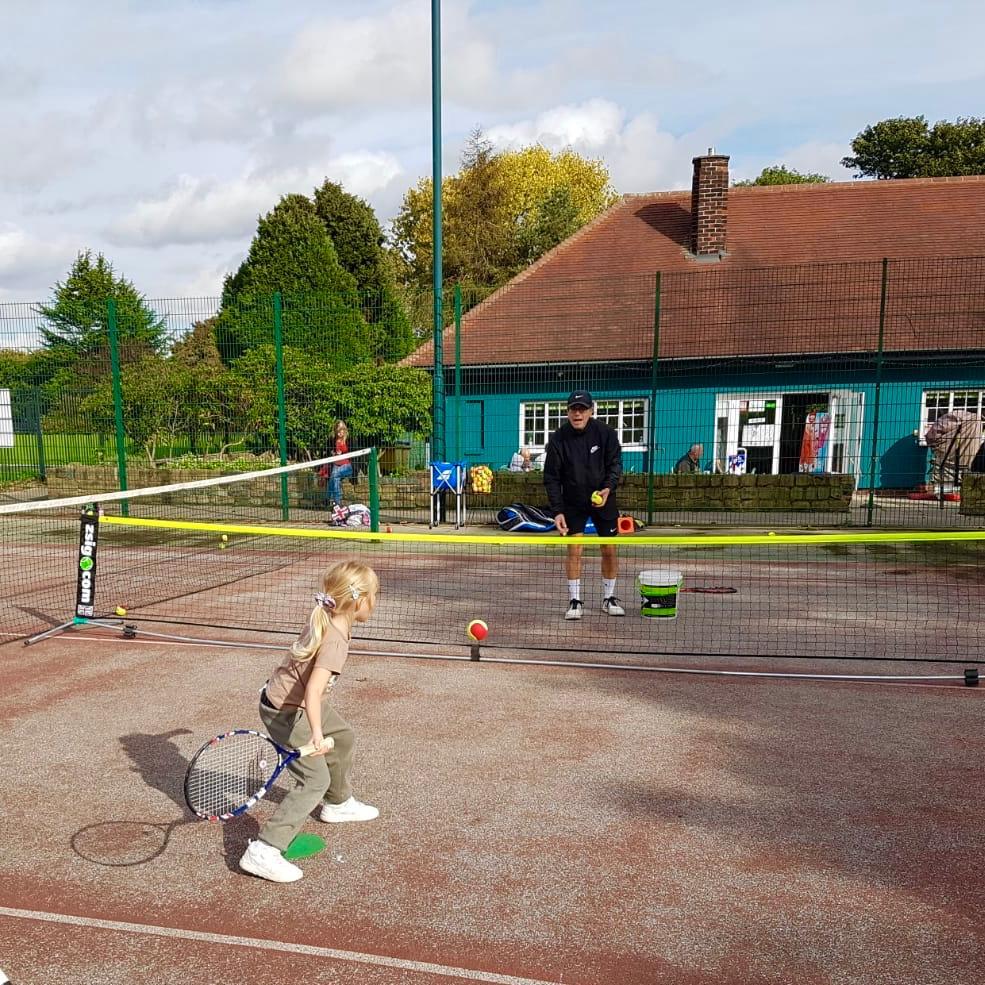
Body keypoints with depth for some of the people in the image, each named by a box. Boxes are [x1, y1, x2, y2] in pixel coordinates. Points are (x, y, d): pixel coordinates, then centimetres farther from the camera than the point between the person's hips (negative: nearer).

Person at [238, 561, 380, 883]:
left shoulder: (327, 619, -6)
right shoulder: (335, 642, -31)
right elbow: (313, 691, -42)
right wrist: (316, 732, -51)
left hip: (297, 700, 10)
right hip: (284, 711, -10)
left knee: (343, 736, 25)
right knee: (315, 781, -12)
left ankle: (338, 803, 47)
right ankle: (262, 851, -11)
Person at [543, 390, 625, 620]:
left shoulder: (605, 433, -11)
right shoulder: (558, 439, -12)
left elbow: (615, 463, -5)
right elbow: (551, 478, -7)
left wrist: (608, 487, -24)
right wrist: (557, 511, -13)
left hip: (603, 499, 1)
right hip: (573, 502, -1)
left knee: (609, 549, 3)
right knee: (574, 549, -7)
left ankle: (609, 598, 19)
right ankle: (575, 600, 5)